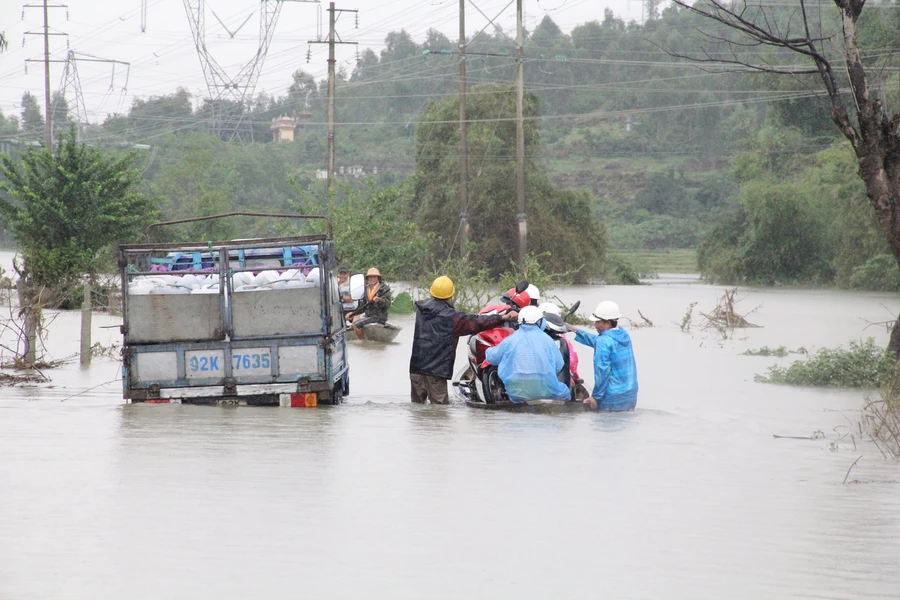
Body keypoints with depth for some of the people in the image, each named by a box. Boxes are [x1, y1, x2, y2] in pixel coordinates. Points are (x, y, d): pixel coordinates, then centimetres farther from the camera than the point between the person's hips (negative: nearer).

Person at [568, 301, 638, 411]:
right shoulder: (624, 335, 10)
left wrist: (595, 396, -12)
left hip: (612, 398, -8)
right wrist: (577, 331, 34)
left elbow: (602, 371, -19)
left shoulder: (604, 342, -17)